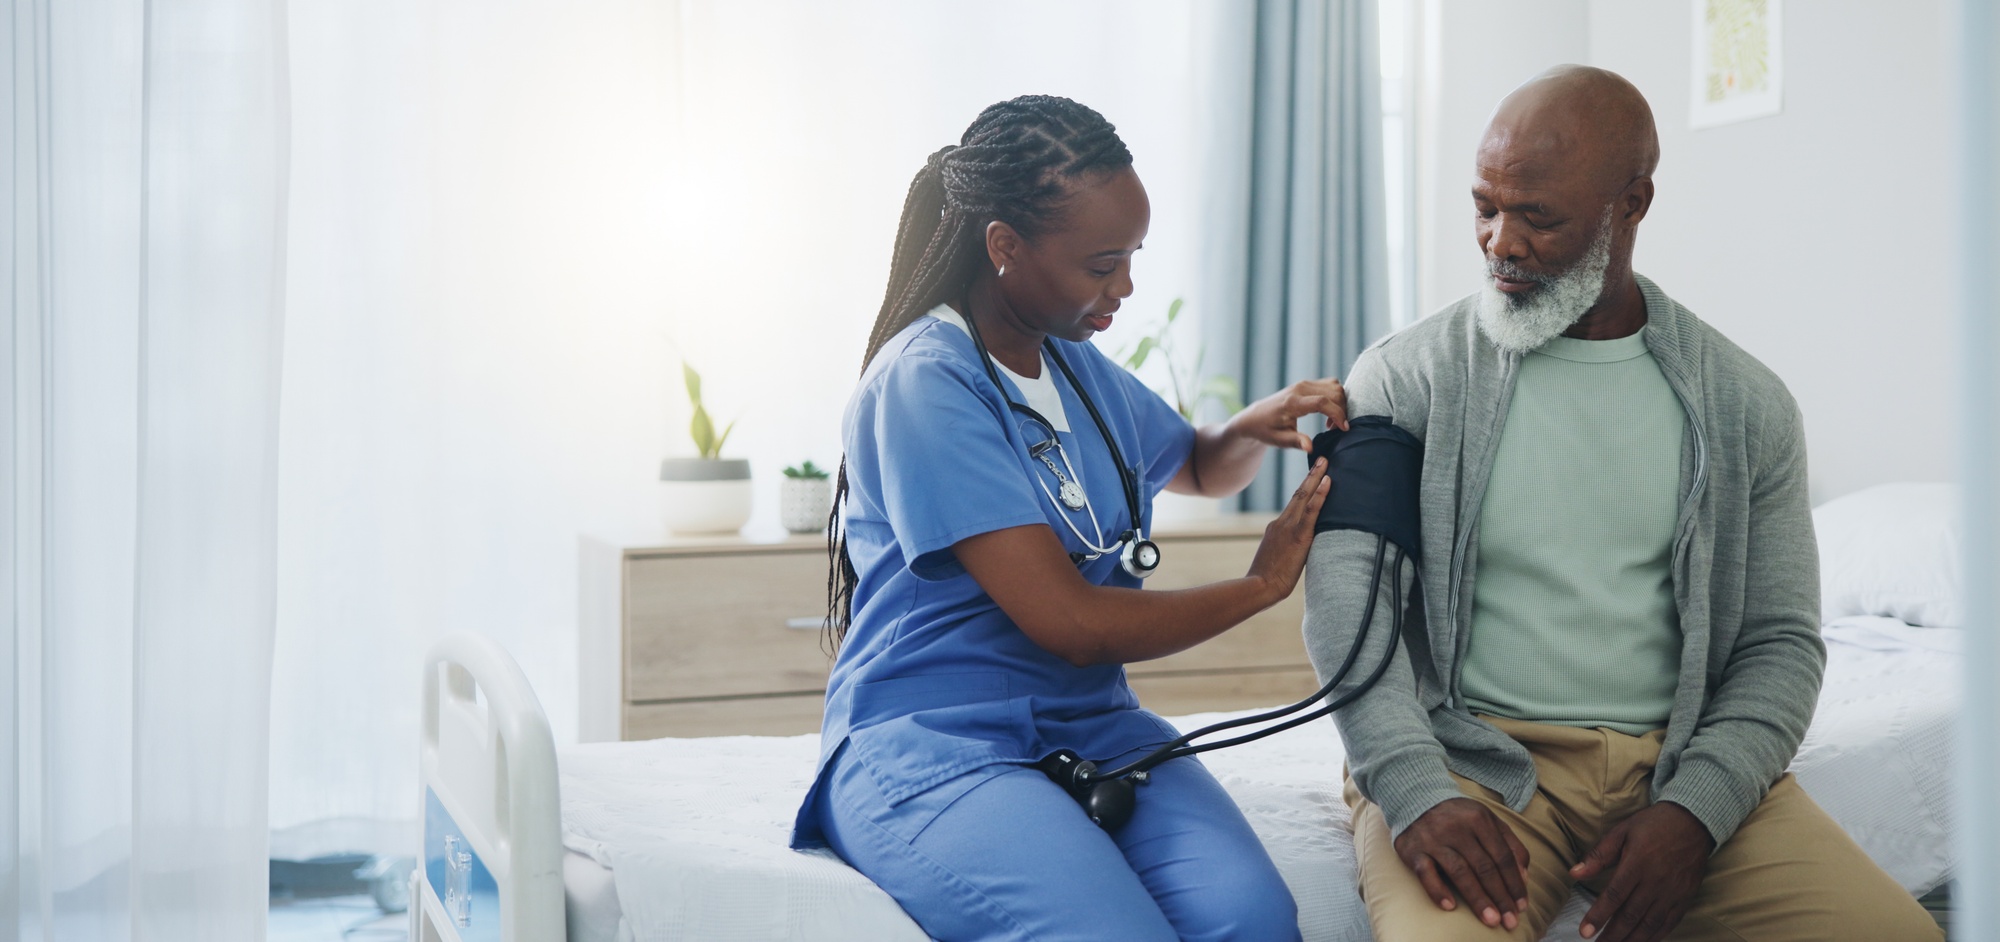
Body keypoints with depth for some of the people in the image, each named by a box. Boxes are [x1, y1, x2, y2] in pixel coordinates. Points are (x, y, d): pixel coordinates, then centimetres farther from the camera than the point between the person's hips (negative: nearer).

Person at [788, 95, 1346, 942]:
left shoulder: (1076, 365, 13)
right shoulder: (924, 384, -13)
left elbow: (1199, 468, 33)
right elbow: (1071, 624, -17)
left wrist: (1254, 428, 8)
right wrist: (1261, 585, -4)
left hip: (1091, 725, 6)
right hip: (931, 744, -6)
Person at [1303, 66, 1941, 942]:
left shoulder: (1744, 404, 8)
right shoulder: (1404, 377, 1)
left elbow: (1781, 640, 7)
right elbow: (1345, 594, -8)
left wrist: (1692, 812, -10)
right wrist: (1416, 792, -23)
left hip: (1683, 762, 3)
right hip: (1471, 758, -3)